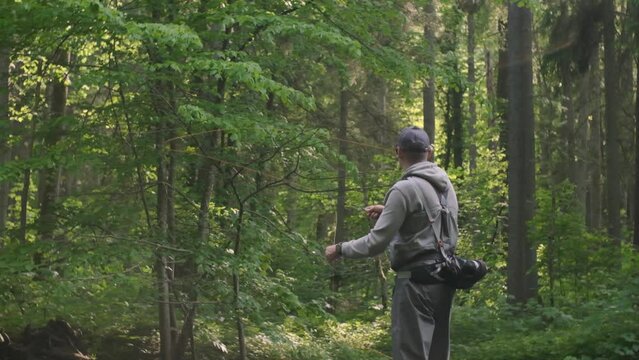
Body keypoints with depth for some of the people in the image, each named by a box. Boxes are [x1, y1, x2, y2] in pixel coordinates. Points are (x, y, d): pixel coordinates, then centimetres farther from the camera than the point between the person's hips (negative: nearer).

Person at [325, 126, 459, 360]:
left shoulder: (404, 189, -14)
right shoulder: (445, 183, 9)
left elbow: (376, 242, -14)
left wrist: (340, 249, 1)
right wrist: (388, 212, 27)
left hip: (417, 281, -8)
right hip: (443, 277, 8)